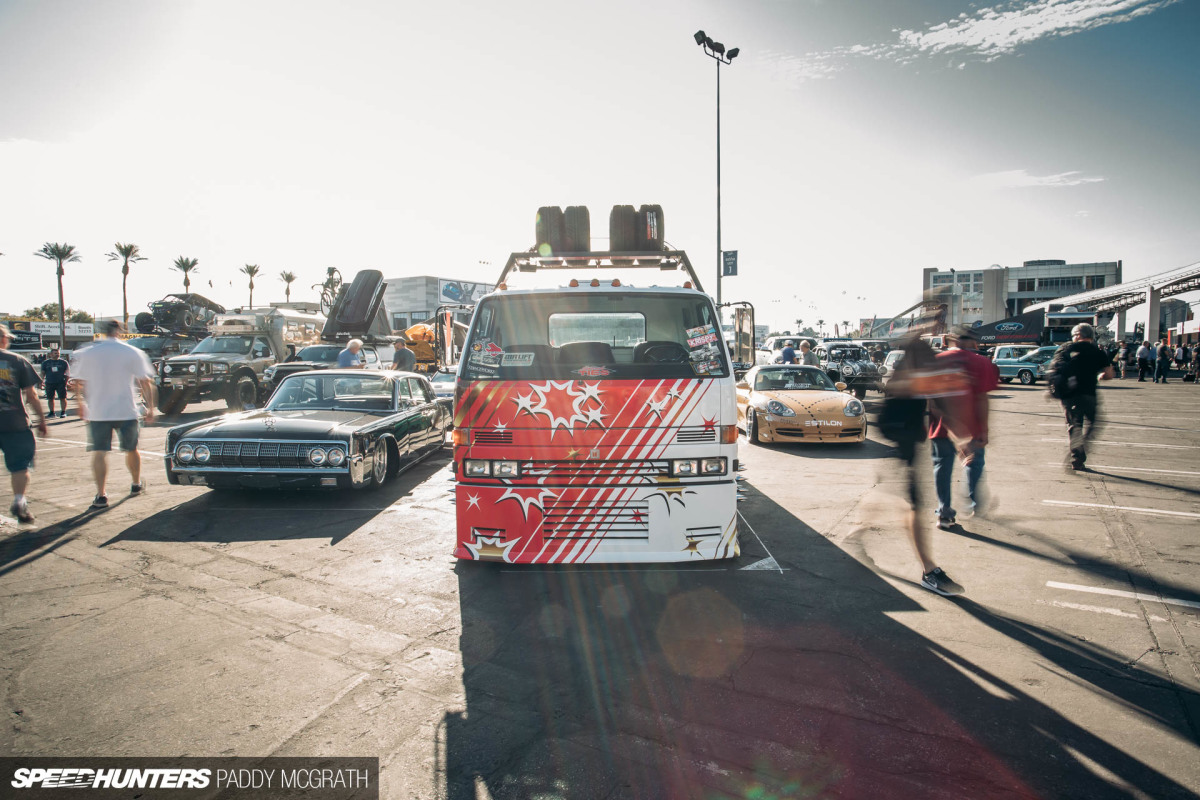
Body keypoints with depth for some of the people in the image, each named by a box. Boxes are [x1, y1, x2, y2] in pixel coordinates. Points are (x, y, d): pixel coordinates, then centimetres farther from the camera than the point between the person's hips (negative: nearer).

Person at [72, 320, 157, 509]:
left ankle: (100, 495, -9)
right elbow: (145, 382, -3)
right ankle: (136, 484, 32)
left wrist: (81, 404, 23)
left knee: (99, 453, 0)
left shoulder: (88, 353, 4)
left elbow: (78, 382, 8)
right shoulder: (133, 352, -1)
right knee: (131, 450, 16)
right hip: (127, 411, 0)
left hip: (97, 412, 0)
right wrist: (150, 408, 3)